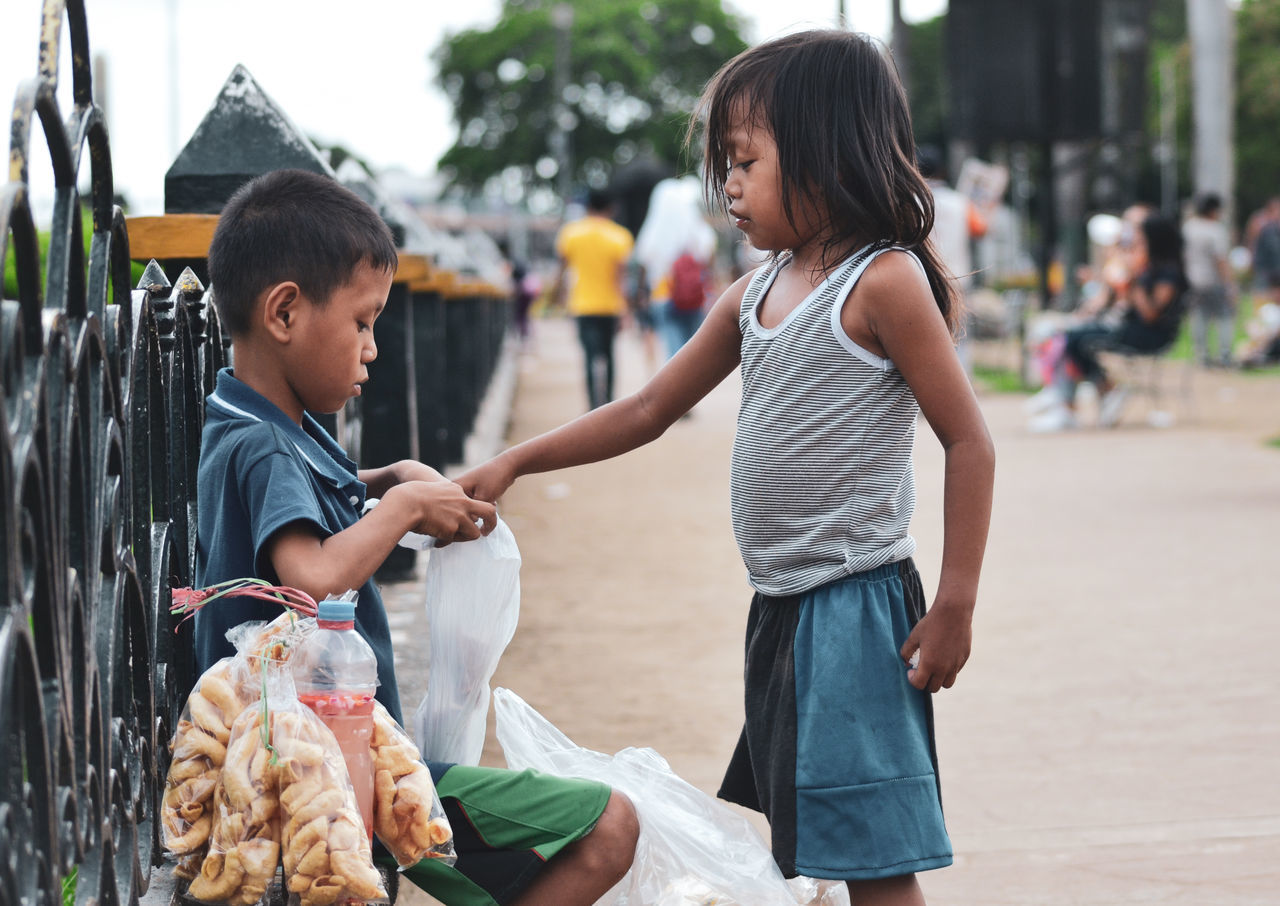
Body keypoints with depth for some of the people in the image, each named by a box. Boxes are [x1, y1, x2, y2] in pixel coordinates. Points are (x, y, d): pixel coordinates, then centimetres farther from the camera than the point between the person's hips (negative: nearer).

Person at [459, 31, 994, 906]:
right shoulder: (756, 293, 12)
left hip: (855, 604, -9)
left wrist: (954, 606, -15)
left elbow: (969, 443, -13)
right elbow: (649, 410, 18)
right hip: (780, 606, 9)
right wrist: (513, 464, 12)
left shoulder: (884, 282, -12)